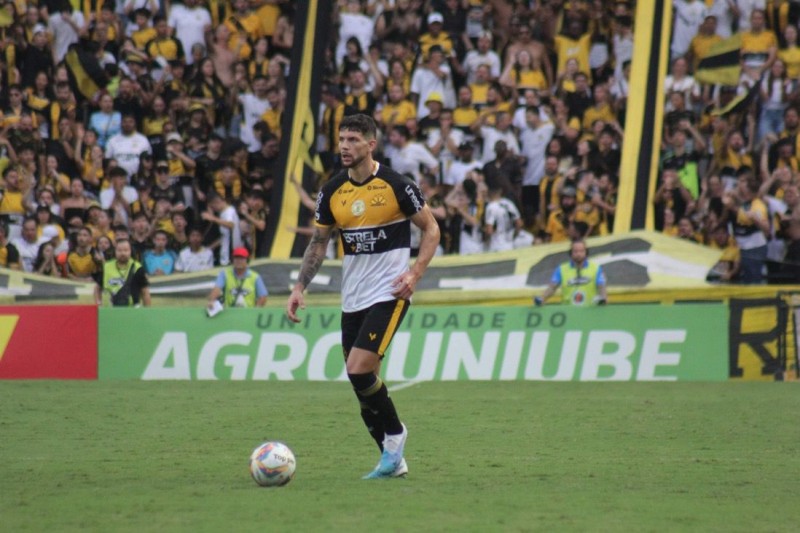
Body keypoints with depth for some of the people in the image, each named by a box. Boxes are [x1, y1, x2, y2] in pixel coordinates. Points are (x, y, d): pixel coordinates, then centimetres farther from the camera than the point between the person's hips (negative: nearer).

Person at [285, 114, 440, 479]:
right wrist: (299, 289, 4)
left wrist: (415, 273, -14)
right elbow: (318, 243, 13)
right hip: (352, 298, 6)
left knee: (359, 371, -18)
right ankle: (393, 460, 17)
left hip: (388, 294, -6)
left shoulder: (395, 185, -9)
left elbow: (430, 227, -1)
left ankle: (394, 434, 4)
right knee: (362, 382, 5)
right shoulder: (332, 191, 5)